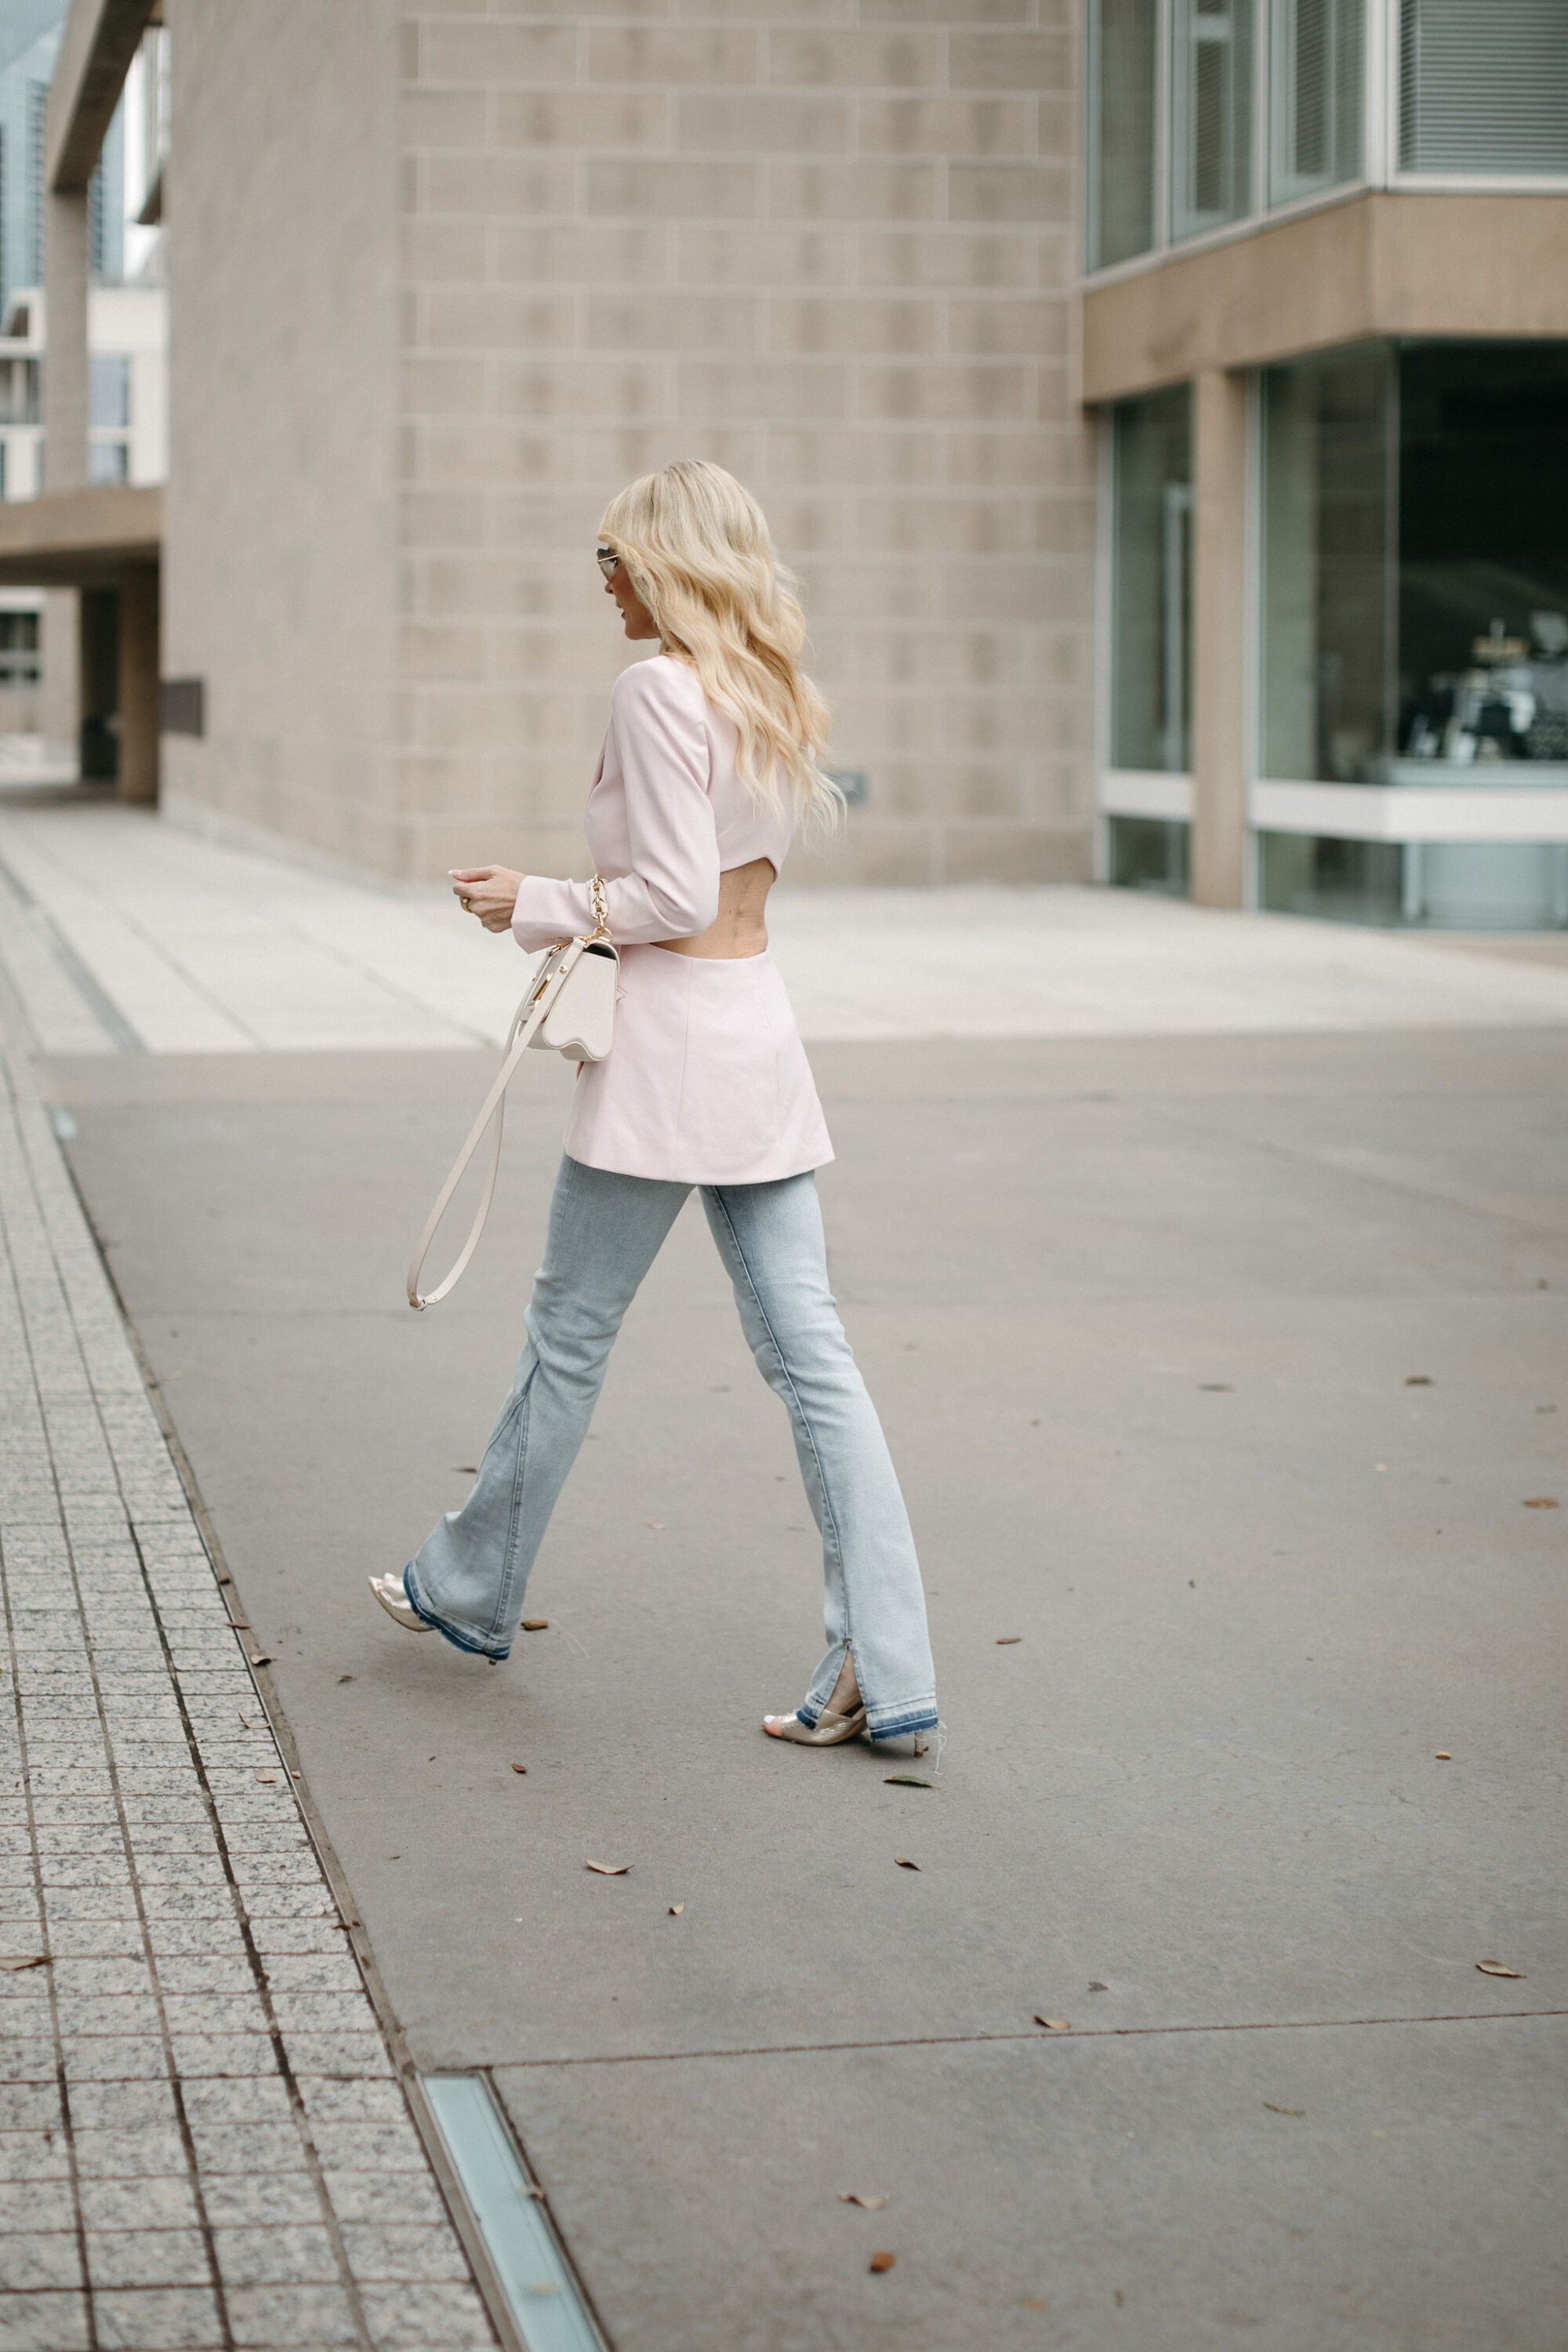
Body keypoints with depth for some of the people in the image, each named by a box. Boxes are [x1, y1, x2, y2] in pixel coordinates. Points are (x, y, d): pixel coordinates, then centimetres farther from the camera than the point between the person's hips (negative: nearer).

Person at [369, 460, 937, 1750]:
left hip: (670, 1041, -8)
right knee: (809, 1351, 3)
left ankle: (471, 1590, 28)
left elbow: (675, 896, -18)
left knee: (571, 1331, 10)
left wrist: (536, 905, -6)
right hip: (760, 1025, 8)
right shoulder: (772, 694, 13)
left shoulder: (660, 690, -14)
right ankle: (885, 1671, -2)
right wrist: (582, 913, 17)